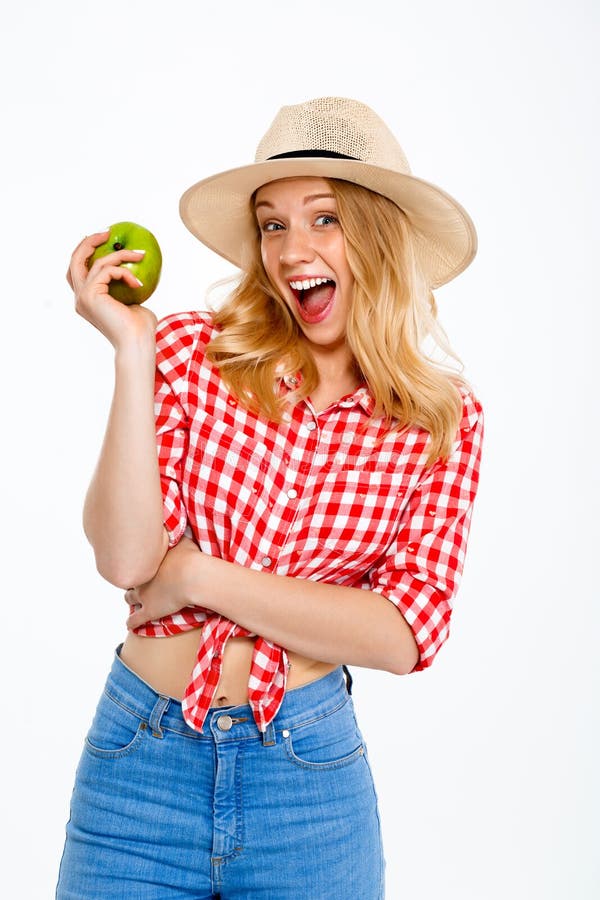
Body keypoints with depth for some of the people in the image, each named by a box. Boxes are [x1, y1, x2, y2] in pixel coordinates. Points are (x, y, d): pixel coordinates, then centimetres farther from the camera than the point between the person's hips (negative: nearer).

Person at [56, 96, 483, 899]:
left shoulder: (445, 421, -2)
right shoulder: (190, 351, -5)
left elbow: (407, 632, -10)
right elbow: (126, 559, -13)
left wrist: (199, 577, -14)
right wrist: (132, 350, -18)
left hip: (310, 777, 1)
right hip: (139, 763, 0)